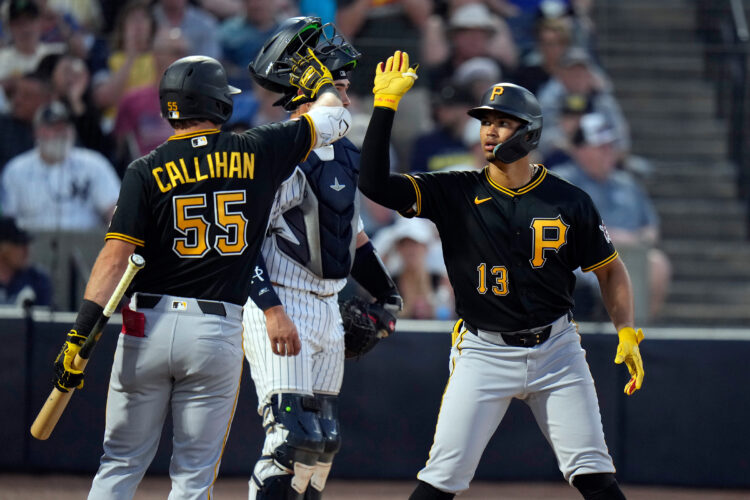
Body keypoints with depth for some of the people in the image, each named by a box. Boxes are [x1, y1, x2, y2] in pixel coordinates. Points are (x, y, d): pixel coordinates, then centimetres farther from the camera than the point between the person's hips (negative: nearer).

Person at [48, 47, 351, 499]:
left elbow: (117, 256, -11)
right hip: (218, 332, 0)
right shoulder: (256, 153, -1)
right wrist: (318, 78, 33)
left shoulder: (148, 172, -3)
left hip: (148, 325, 0)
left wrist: (81, 334, -12)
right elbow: (334, 118, 13)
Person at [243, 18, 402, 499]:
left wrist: (386, 294, 22)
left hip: (329, 310, 9)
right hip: (281, 306, -9)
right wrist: (272, 310, -26)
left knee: (323, 440, 11)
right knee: (295, 436, -16)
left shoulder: (345, 156, 13)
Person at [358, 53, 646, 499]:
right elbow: (374, 183, -13)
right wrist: (386, 104, -17)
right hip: (484, 353, 0)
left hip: (555, 349, 1)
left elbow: (610, 270, 10)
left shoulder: (570, 202, -1)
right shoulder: (456, 193, -3)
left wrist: (627, 333, -3)